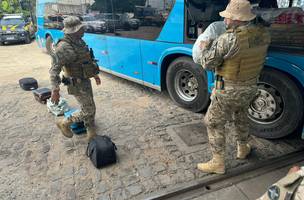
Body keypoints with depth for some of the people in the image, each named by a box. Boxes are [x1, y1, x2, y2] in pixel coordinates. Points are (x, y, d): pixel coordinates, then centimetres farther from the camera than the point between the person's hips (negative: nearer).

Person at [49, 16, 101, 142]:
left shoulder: (79, 42, 5)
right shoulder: (64, 47, -25)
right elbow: (54, 69, -27)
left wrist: (95, 74, 24)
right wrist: (55, 90, -33)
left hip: (85, 81, 9)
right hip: (77, 85, -9)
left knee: (91, 109, 16)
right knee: (87, 112, 0)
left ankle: (92, 135, 33)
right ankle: (64, 123, 22)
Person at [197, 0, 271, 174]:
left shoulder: (229, 40, -27)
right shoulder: (263, 34, -6)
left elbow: (207, 64, -20)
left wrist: (205, 46, -2)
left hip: (228, 91, -7)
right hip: (250, 88, 7)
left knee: (214, 124, 9)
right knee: (241, 117, 30)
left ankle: (218, 163, 19)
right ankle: (243, 149, 48)